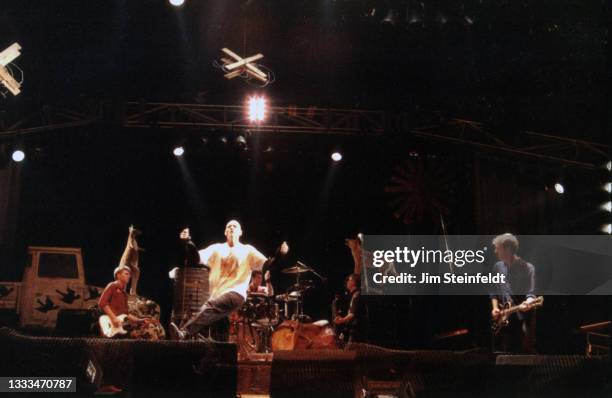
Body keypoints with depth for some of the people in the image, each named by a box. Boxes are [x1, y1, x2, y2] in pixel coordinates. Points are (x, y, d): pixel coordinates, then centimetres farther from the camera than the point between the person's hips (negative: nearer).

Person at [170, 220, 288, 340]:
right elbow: (198, 257, 4)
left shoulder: (248, 250, 12)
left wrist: (280, 254, -19)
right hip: (216, 294, 4)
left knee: (210, 306, -31)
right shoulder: (217, 248, 19)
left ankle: (184, 333, -44)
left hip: (236, 293, -4)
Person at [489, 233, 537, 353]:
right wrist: (495, 307, 2)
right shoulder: (498, 267, 8)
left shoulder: (527, 268, -9)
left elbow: (531, 294, -12)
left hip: (523, 318, -5)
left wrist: (527, 303, -33)